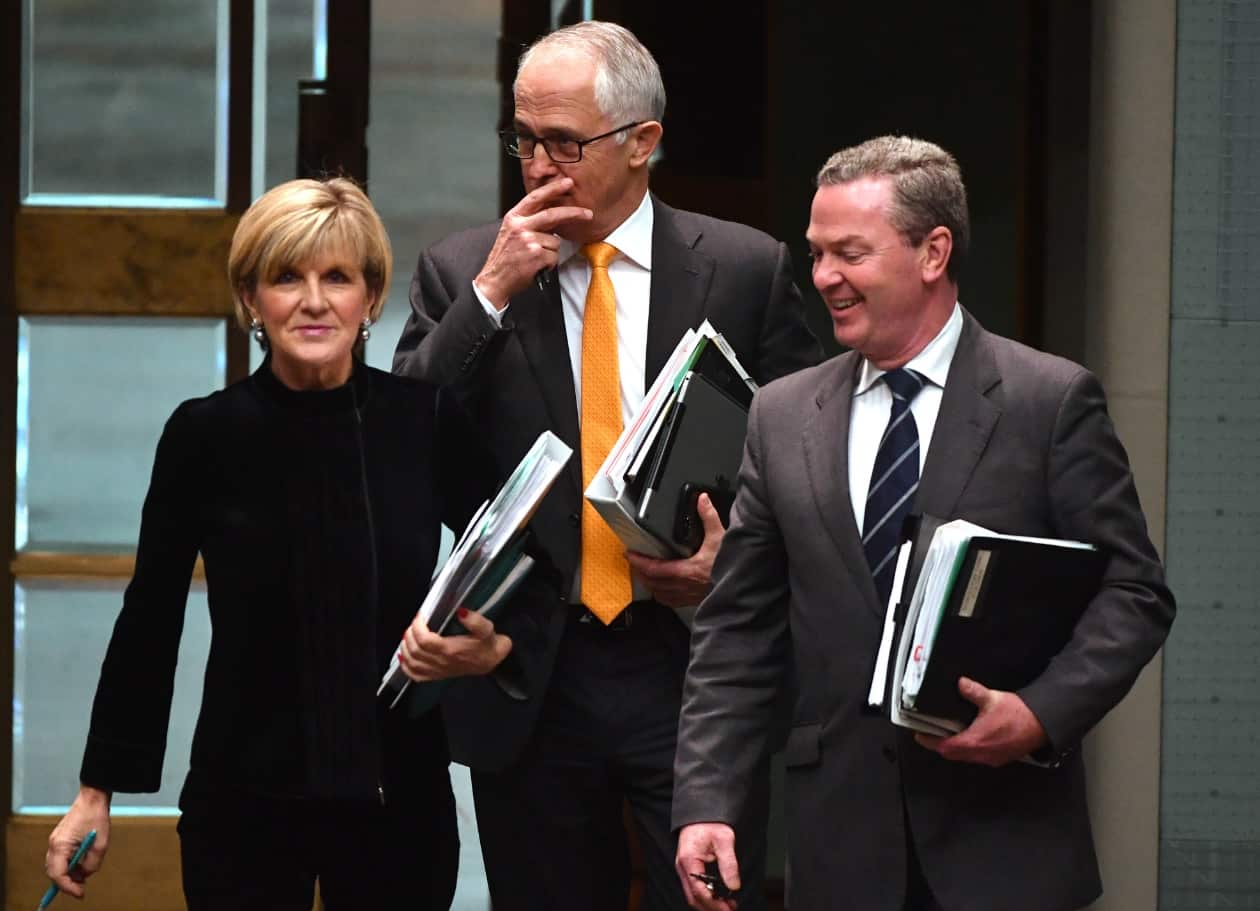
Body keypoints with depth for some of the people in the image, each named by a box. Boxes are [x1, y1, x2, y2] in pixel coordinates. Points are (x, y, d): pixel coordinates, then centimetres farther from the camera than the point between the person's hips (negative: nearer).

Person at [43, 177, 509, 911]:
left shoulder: (424, 421, -3)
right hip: (246, 805, -1)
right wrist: (98, 790, 4)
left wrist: (492, 650, -16)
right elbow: (149, 619, 2)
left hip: (398, 801, 1)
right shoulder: (204, 435, -5)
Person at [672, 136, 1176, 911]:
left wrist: (1043, 714, -18)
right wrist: (706, 803, -1)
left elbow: (1133, 595, -2)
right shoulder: (783, 417, 9)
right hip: (844, 842, 3)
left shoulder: (1053, 401, -1)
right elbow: (738, 633, 8)